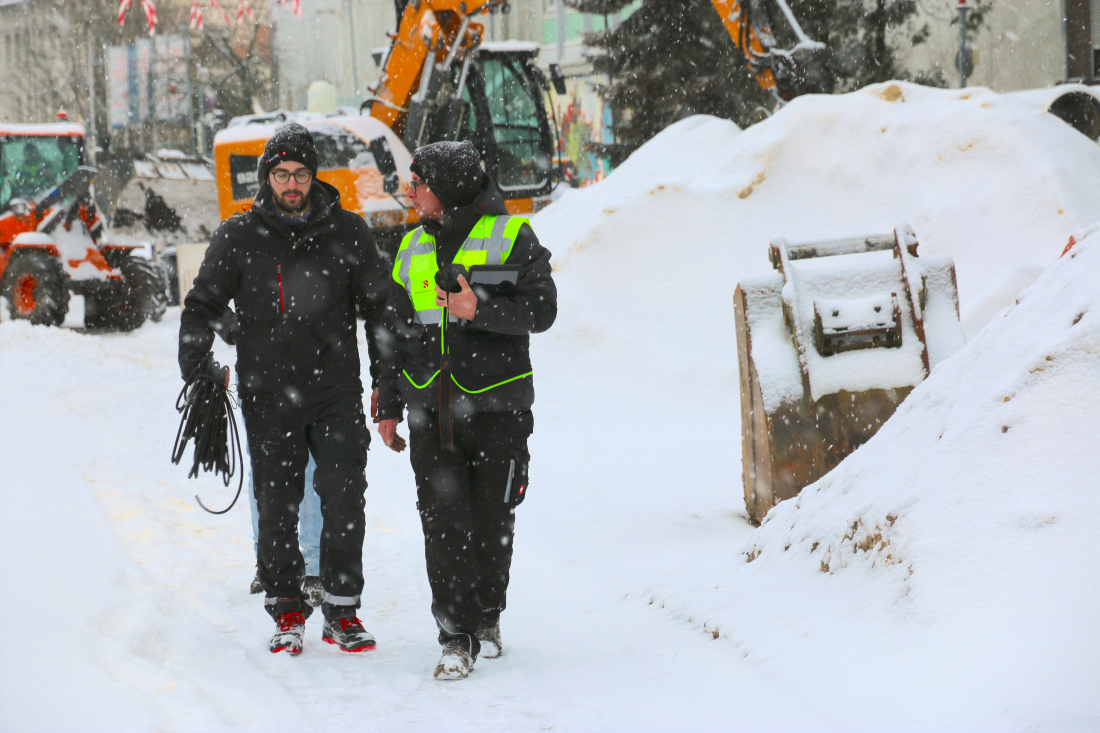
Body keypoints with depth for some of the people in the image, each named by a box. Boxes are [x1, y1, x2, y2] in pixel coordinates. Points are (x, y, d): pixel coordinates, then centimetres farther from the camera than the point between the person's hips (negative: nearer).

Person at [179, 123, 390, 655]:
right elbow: (201, 307, 9)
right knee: (276, 507, 3)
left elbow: (378, 307, 11)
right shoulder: (238, 237, 2)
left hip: (337, 395, 0)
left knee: (344, 503, -3)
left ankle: (342, 611, 9)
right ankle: (286, 611, 16)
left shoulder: (347, 233, 3)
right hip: (268, 397, 0)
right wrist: (198, 375, -2)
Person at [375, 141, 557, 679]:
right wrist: (388, 406, 18)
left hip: (497, 406, -3)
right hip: (431, 410, 3)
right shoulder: (414, 247, 14)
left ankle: (487, 616, 25)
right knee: (443, 523, -5)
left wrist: (480, 310, -25)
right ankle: (457, 637, -1)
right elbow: (398, 331, 20)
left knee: (492, 522, 4)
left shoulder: (510, 237, -2)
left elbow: (540, 310, -10)